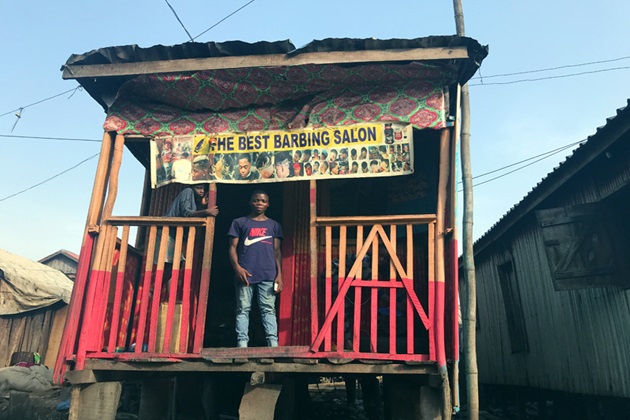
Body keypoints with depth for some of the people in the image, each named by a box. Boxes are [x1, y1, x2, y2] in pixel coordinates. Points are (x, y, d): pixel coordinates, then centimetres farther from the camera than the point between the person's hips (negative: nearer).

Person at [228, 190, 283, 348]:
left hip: (268, 275, 1)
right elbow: (233, 248, 7)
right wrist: (237, 267, -11)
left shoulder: (274, 225, 17)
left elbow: (277, 251, 13)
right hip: (245, 274, -1)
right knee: (243, 309, -1)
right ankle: (242, 343, 0)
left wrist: (279, 274, 2)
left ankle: (273, 343, -5)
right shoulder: (239, 222, 12)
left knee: (268, 309, -3)